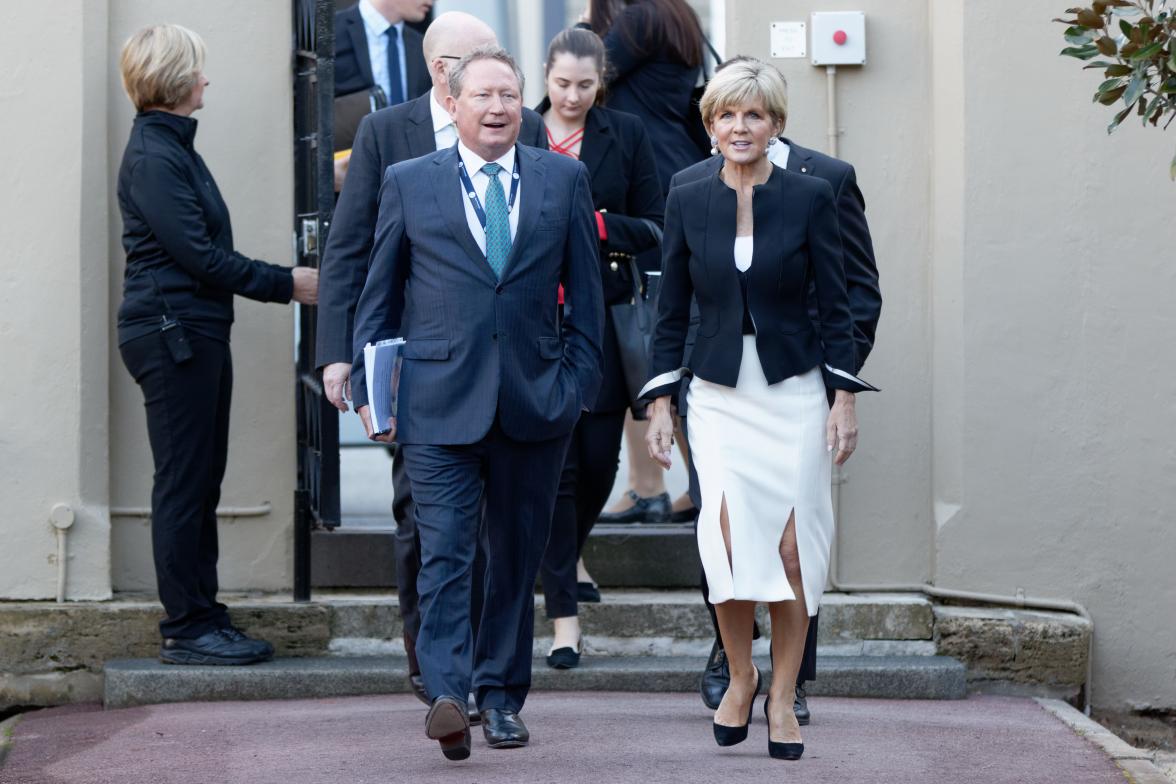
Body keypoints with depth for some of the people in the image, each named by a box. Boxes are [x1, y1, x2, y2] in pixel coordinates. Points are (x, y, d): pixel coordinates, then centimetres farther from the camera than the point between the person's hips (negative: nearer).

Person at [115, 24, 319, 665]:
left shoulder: (173, 147, 16)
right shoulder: (152, 156, -14)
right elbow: (198, 254, -17)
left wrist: (283, 280, 15)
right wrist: (285, 284, -12)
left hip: (196, 333, 10)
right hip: (170, 333, -10)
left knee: (201, 483, 11)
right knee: (183, 484, -6)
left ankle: (202, 619, 16)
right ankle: (185, 629, -2)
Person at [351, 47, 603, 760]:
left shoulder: (565, 180, 9)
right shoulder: (408, 183, 6)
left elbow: (586, 294, 11)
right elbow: (378, 295, 10)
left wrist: (579, 383, 5)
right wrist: (369, 387, 5)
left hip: (535, 401, 2)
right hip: (439, 400, -2)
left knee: (518, 556, 8)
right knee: (445, 550, -12)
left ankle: (502, 695, 18)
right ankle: (447, 694, -19)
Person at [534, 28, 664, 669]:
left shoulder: (626, 136, 6)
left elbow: (654, 231, 4)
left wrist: (596, 223, -10)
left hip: (603, 319, 1)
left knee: (600, 460, 3)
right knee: (554, 463, -6)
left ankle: (560, 563, 33)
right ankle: (564, 614, -3)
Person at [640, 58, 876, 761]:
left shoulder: (811, 197, -1)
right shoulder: (688, 203, 4)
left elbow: (836, 305, 1)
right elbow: (672, 310, 9)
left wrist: (845, 399, -4)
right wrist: (661, 404, 4)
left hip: (794, 390, -1)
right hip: (719, 393, 1)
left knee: (792, 544, -4)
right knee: (728, 528, -16)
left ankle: (783, 696, 8)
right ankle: (740, 674, 4)